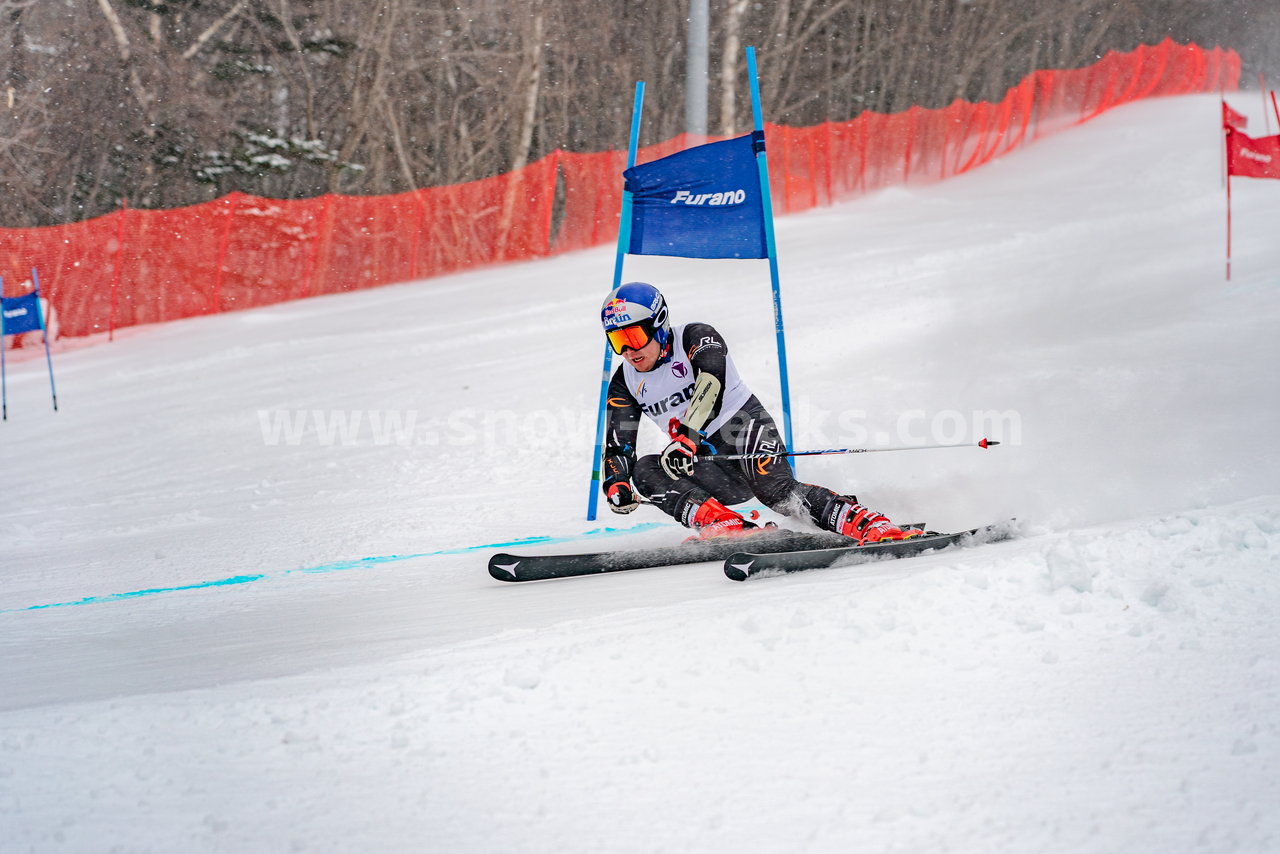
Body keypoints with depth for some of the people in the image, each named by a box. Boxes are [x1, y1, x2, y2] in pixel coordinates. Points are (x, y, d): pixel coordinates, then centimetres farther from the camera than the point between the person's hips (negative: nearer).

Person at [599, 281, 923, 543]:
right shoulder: (625, 384, 9)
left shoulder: (695, 338, -9)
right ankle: (730, 527, -41)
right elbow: (618, 445, 7)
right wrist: (617, 485, -17)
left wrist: (687, 438, -44)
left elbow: (711, 385, -28)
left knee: (777, 490, -34)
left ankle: (872, 527, -43)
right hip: (706, 464, 6)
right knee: (645, 470, -21)